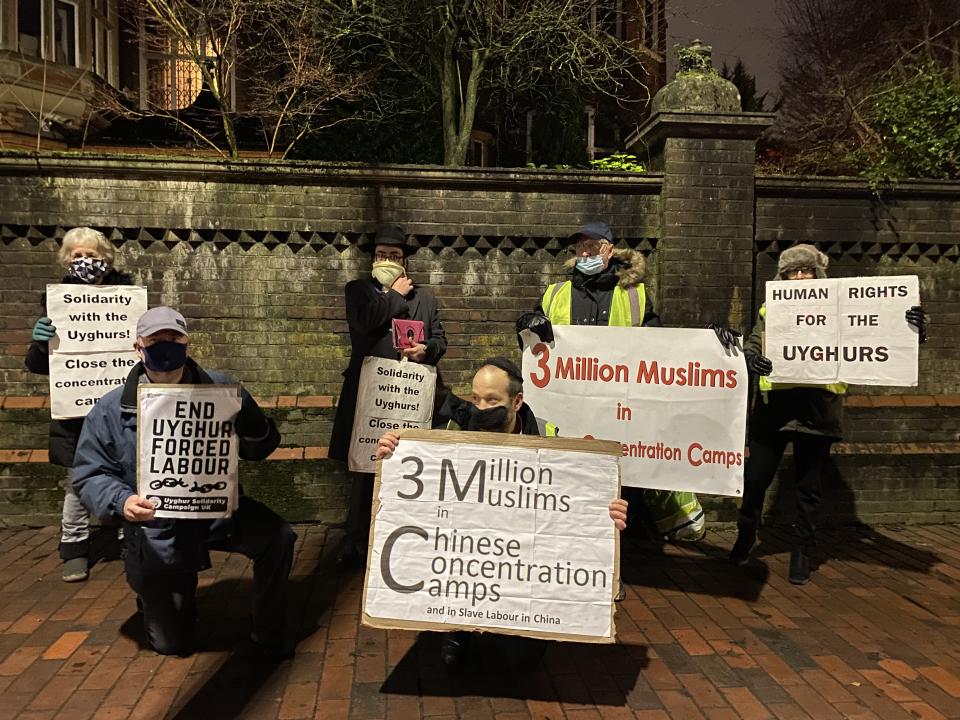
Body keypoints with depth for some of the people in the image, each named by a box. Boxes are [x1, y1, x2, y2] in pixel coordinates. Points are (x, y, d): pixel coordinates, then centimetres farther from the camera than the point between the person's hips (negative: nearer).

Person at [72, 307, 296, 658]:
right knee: (171, 644, 9)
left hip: (219, 509, 1)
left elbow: (259, 449, -5)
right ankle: (167, 596, 47)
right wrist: (121, 501, -26)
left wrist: (252, 422, -30)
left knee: (277, 537, -27)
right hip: (157, 533, 0)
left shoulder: (219, 389, -9)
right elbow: (90, 474, -4)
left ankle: (267, 636, -3)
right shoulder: (111, 410, -10)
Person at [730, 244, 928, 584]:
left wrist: (910, 327, -19)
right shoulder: (770, 310, 9)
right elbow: (751, 346, 2)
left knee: (809, 488, 8)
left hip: (818, 409, 0)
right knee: (755, 479, 5)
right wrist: (752, 359, -22)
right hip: (774, 406, 1)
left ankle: (802, 554, 23)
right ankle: (745, 537, 30)